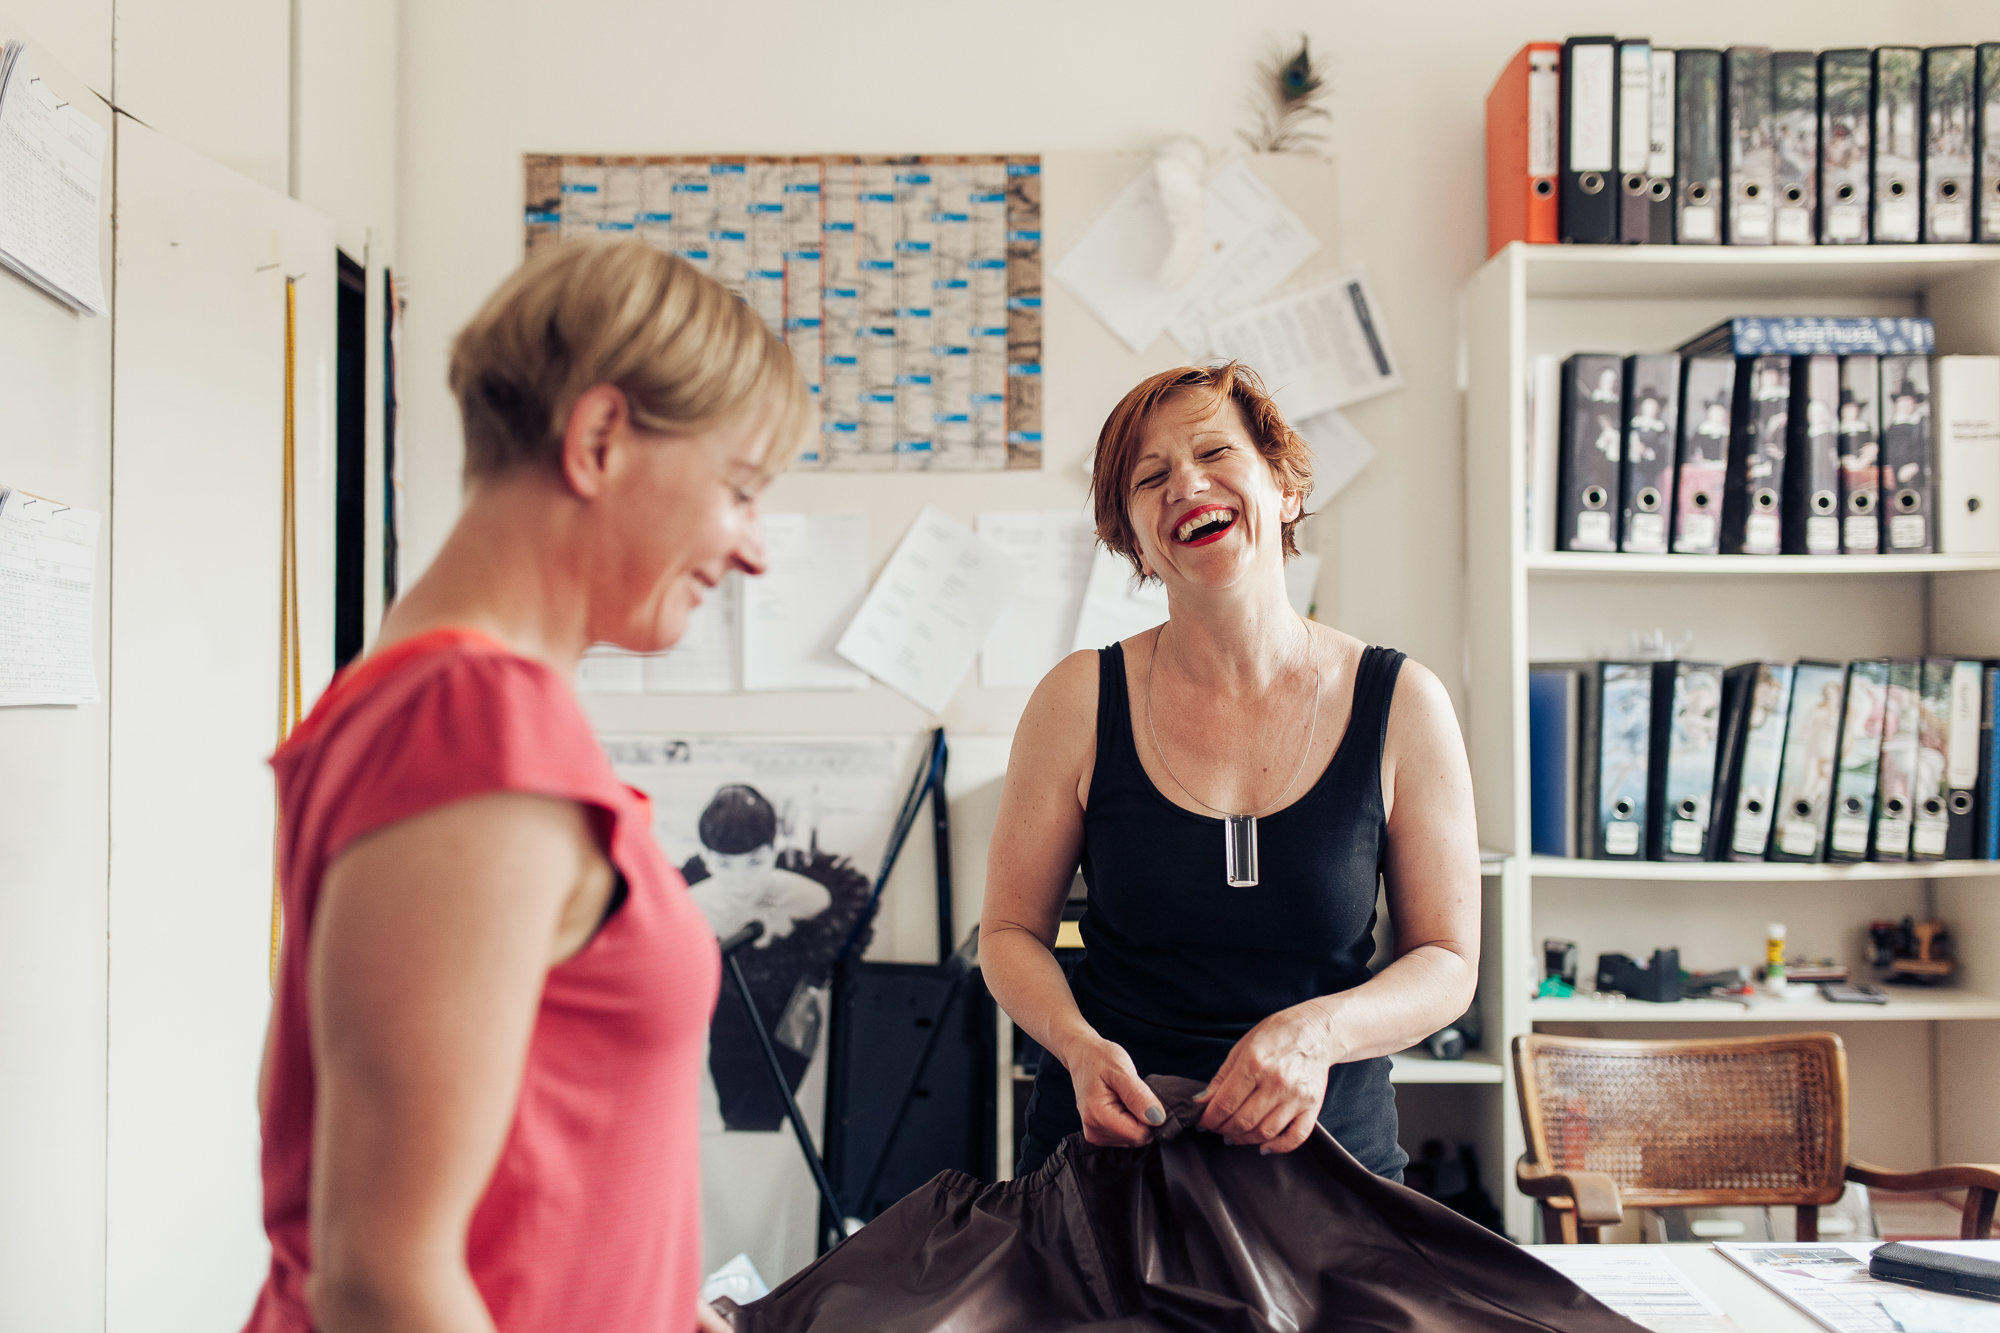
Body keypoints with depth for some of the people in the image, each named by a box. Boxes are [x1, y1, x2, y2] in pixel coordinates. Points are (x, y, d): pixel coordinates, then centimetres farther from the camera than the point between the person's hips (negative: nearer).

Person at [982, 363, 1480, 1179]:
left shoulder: (1402, 706, -6)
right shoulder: (1079, 701, -6)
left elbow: (1448, 961, -2)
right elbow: (1012, 930, 1)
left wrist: (1319, 1032, -22)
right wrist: (1080, 1047, -18)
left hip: (1329, 1151, 0)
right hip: (1110, 1144, 0)